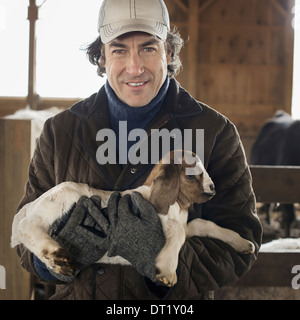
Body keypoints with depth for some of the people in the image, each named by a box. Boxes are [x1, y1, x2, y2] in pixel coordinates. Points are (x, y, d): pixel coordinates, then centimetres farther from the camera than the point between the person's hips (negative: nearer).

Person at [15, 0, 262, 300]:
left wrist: (165, 259, -22)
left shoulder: (215, 132, -1)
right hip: (78, 294, 2)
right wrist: (56, 253, -14)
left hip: (174, 303, -2)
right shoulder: (59, 131, 7)